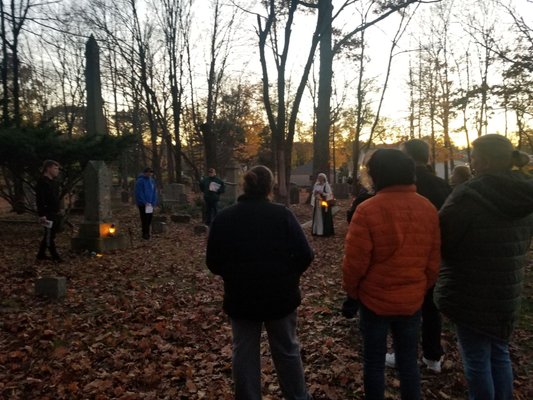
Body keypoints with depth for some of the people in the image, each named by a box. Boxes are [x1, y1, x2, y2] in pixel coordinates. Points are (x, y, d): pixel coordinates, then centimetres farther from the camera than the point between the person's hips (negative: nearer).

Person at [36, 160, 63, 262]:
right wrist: (42, 214, -23)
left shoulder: (54, 181, 15)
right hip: (48, 214, -10)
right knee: (49, 235, -3)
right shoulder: (42, 182, -14)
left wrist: (59, 209, 19)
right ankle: (55, 256, 1)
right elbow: (39, 200, -19)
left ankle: (41, 254, 24)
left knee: (50, 235, 14)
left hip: (56, 213, 10)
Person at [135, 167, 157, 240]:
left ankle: (147, 232, 23)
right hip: (142, 204, -6)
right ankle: (145, 234, 8)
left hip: (150, 203, 6)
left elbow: (155, 192, 9)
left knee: (149, 218, 9)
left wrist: (153, 202, -1)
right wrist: (145, 202, -16)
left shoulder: (152, 180, 9)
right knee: (145, 219, -4)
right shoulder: (140, 181, -12)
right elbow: (139, 193, -16)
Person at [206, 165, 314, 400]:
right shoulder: (282, 214, -10)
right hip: (280, 295, 0)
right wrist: (287, 277, 5)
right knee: (287, 351, 18)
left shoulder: (224, 218, -4)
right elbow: (304, 255, -13)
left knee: (244, 354, 15)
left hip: (240, 297, 1)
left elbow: (213, 262, 0)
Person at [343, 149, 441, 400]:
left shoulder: (367, 210, -20)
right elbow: (434, 260, 3)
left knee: (374, 362, 13)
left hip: (375, 300, -4)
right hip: (413, 300, 4)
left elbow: (355, 261, -16)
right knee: (409, 361, 19)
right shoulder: (429, 209, -4)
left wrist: (351, 291, 2)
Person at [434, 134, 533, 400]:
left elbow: (439, 240, -14)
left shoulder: (468, 195, -20)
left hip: (470, 294, -7)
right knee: (500, 354, 22)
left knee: (476, 359, 8)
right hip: (507, 292, 7)